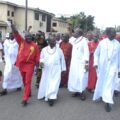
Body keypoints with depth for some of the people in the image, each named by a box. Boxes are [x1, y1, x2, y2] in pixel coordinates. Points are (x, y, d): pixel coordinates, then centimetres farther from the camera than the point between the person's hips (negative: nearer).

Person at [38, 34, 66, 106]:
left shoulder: (59, 50, 2)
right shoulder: (44, 49, 4)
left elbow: (62, 60, 8)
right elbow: (41, 58, 10)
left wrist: (63, 69, 10)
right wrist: (41, 62, -13)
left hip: (56, 70, -2)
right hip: (46, 70, 2)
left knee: (54, 84, -9)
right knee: (45, 83, 10)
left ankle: (51, 97, -9)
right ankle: (44, 95, 28)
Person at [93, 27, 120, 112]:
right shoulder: (102, 42, -1)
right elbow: (96, 53, 6)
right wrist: (96, 63, -5)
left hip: (113, 67, 0)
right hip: (102, 66, 0)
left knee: (110, 84, -4)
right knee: (100, 82, 13)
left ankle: (107, 102, 2)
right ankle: (100, 95, 36)